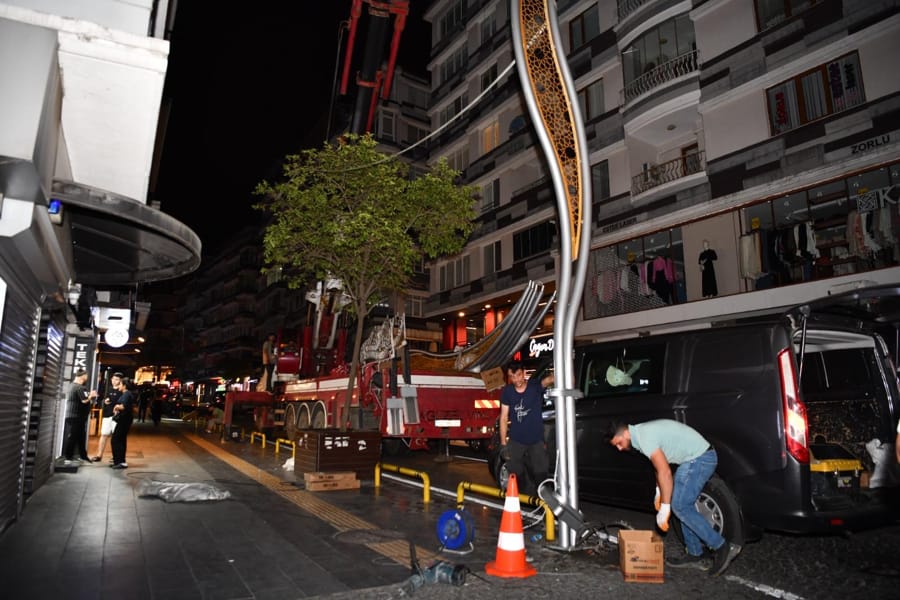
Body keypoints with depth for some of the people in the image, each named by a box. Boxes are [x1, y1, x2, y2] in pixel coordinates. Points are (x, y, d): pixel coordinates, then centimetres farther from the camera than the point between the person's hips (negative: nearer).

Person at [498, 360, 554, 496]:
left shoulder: (535, 386, -13)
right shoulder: (507, 392, -7)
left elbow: (548, 380, -37)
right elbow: (504, 418, -3)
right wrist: (503, 444, -5)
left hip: (536, 441, -1)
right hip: (516, 442, 1)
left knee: (540, 476, 7)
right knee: (517, 476, 10)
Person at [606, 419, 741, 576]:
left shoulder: (645, 437, -21)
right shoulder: (641, 433, 10)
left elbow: (665, 472, -23)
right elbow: (660, 465, 24)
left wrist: (664, 508, -17)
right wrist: (658, 492, 24)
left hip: (700, 457, -10)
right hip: (697, 457, 10)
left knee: (680, 506, -9)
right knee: (684, 505, 12)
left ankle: (722, 547, -4)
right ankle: (695, 554, 18)